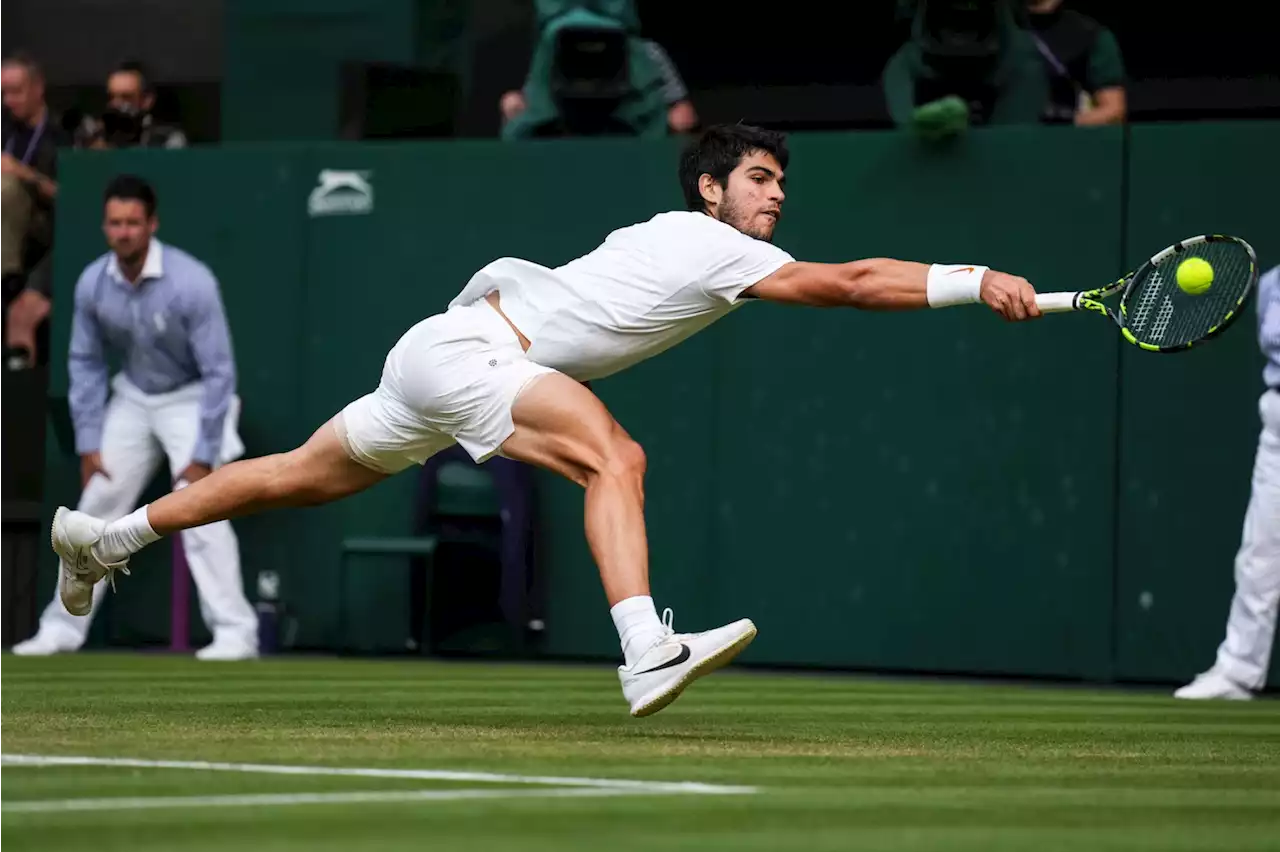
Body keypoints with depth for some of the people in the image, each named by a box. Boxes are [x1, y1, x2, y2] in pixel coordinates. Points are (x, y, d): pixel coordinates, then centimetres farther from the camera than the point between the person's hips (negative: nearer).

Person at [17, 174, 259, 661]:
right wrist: (88, 443, -2)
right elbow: (85, 363, 1)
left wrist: (202, 457, -24)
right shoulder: (92, 283, -13)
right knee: (96, 507, 5)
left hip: (190, 399, -5)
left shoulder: (191, 283, -28)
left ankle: (235, 633, -17)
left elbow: (218, 371, -24)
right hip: (131, 398, 5)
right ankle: (63, 627, 14)